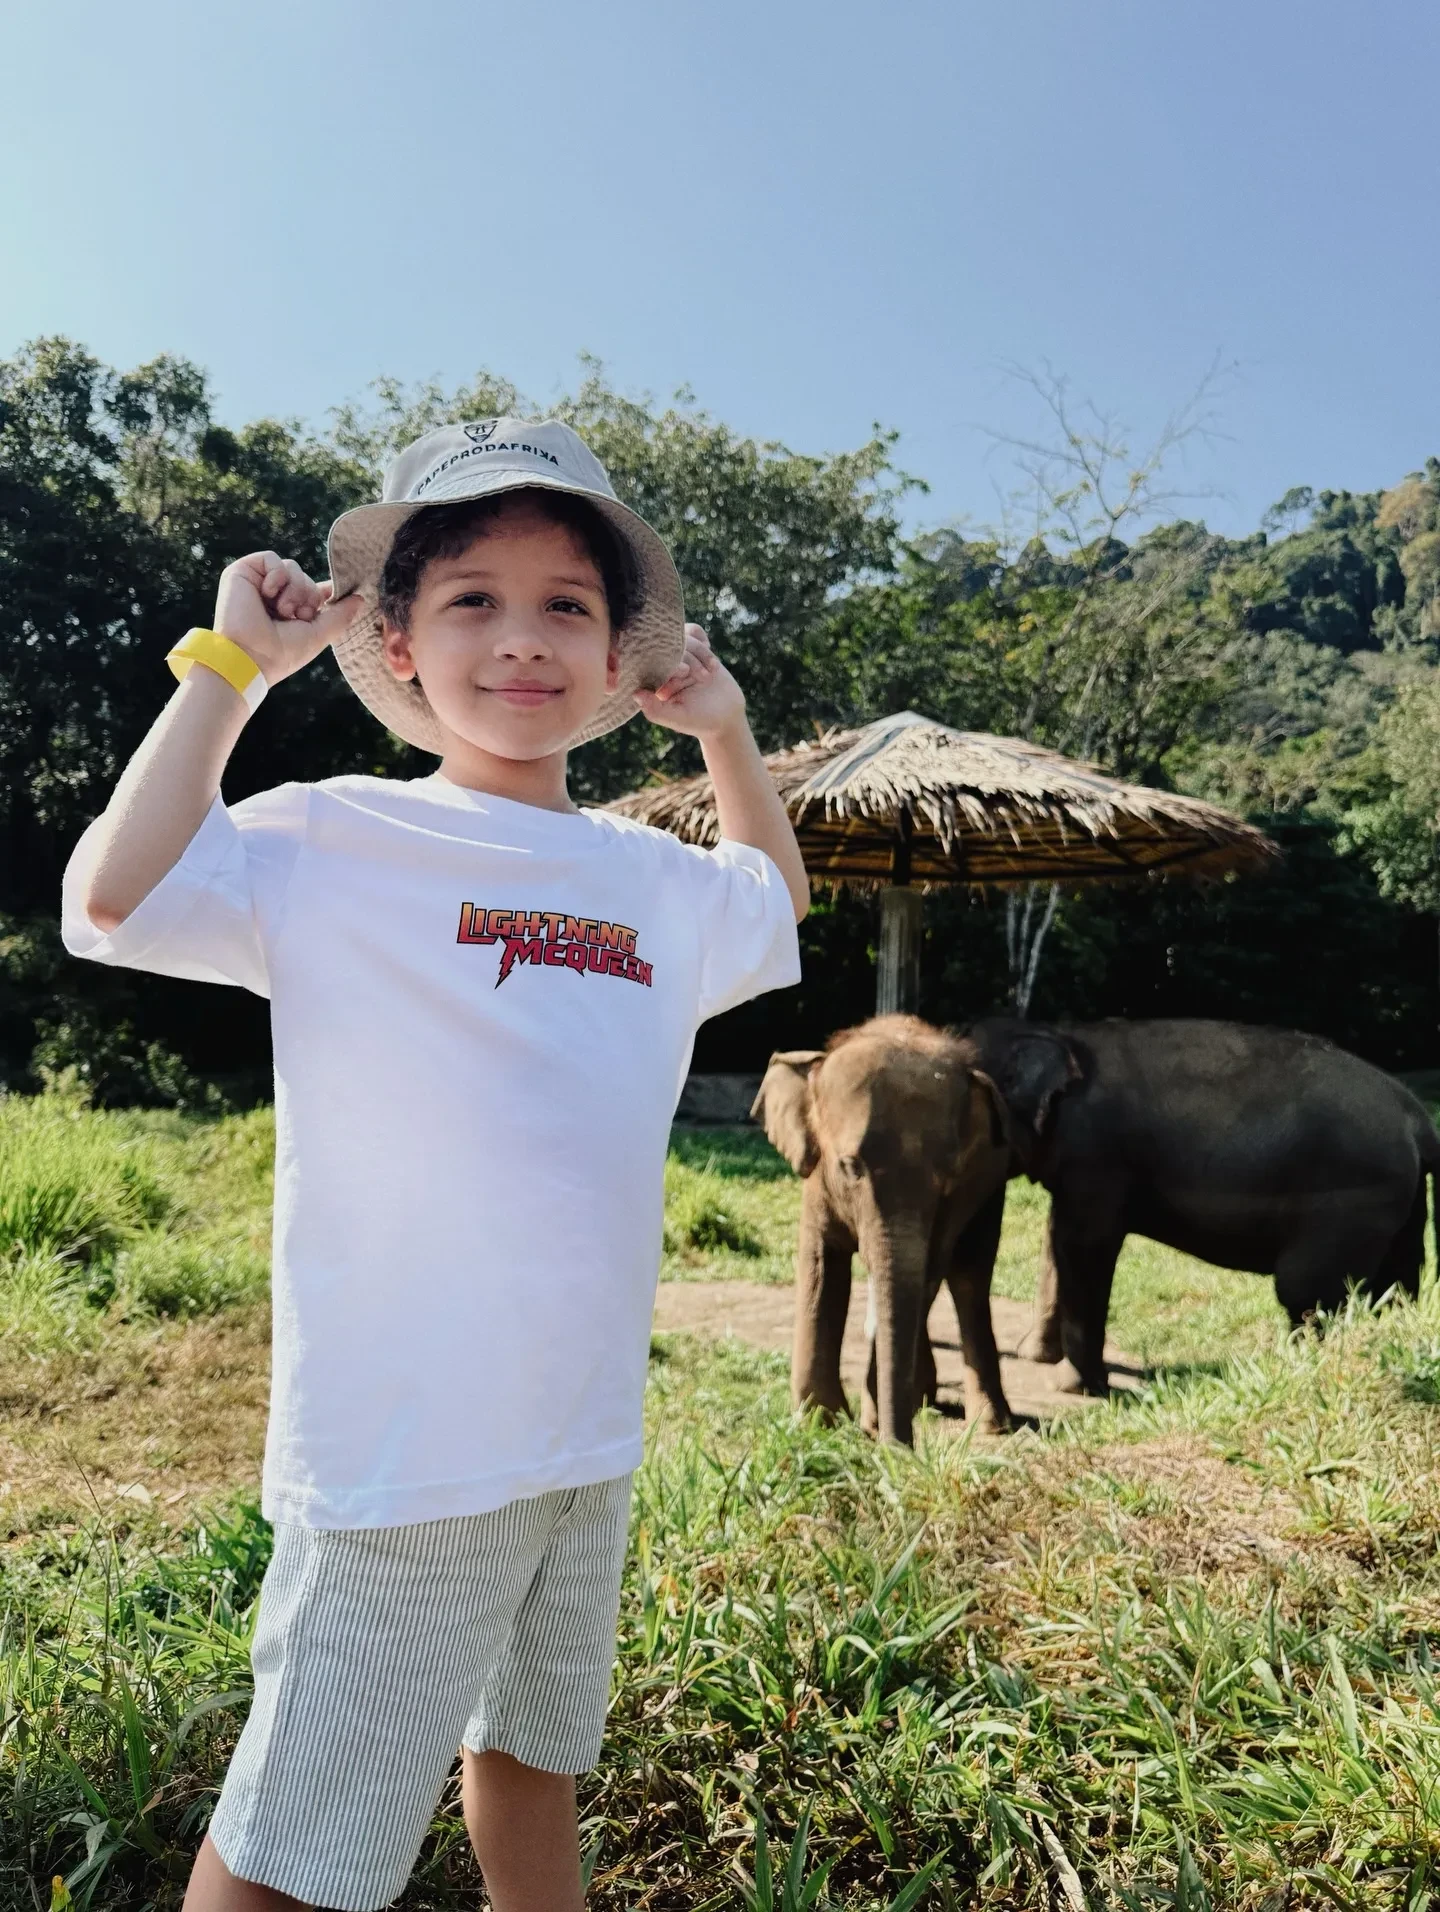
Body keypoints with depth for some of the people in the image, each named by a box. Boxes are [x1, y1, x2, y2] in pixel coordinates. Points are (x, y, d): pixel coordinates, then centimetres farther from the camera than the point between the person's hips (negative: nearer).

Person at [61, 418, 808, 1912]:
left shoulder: (660, 882, 7)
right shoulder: (332, 842, -9)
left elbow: (777, 899, 27)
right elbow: (114, 893, -24)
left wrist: (724, 726, 14)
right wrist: (232, 662, -14)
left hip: (591, 1435, 6)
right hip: (399, 1447, -5)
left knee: (534, 1748, 27)